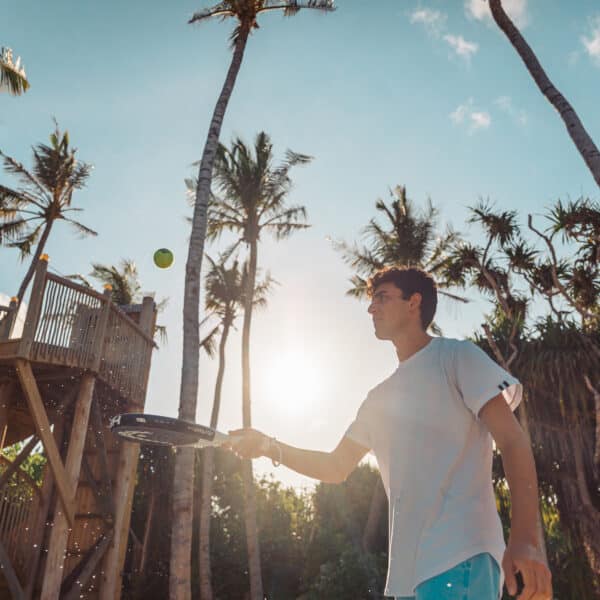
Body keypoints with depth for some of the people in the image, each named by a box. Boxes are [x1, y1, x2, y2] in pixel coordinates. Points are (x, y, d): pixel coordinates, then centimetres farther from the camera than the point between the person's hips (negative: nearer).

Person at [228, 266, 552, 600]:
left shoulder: (456, 356, 0)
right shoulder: (379, 398, 20)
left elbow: (512, 441, -8)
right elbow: (337, 467, 22)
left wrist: (525, 539, -21)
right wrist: (271, 447, 8)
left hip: (458, 555, -7)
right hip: (408, 565, 7)